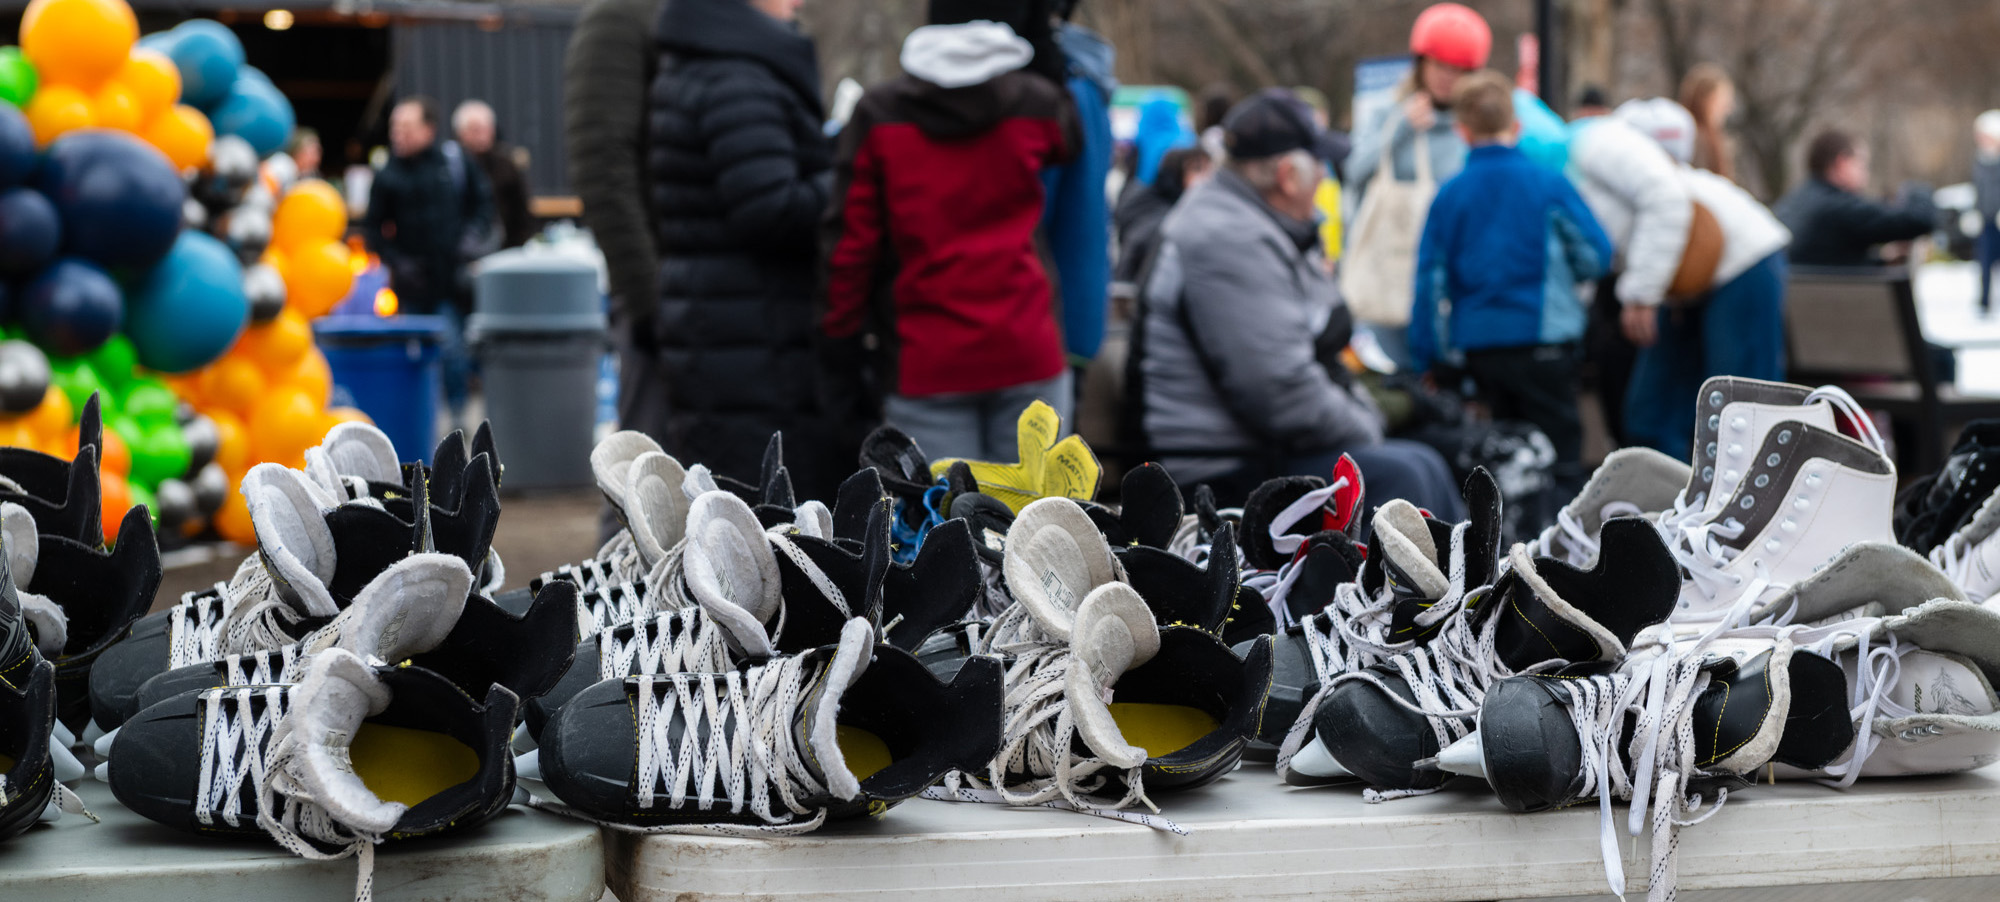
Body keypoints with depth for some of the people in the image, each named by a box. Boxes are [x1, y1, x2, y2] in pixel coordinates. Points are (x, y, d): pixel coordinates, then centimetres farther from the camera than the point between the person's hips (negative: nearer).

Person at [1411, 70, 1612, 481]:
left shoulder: (1448, 195, 3)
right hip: (1541, 337, -4)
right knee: (1560, 454, -2)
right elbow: (1596, 255, -3)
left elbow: (1431, 281, 4)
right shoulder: (1548, 184, -5)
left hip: (1478, 344, 4)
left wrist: (1425, 360, 11)